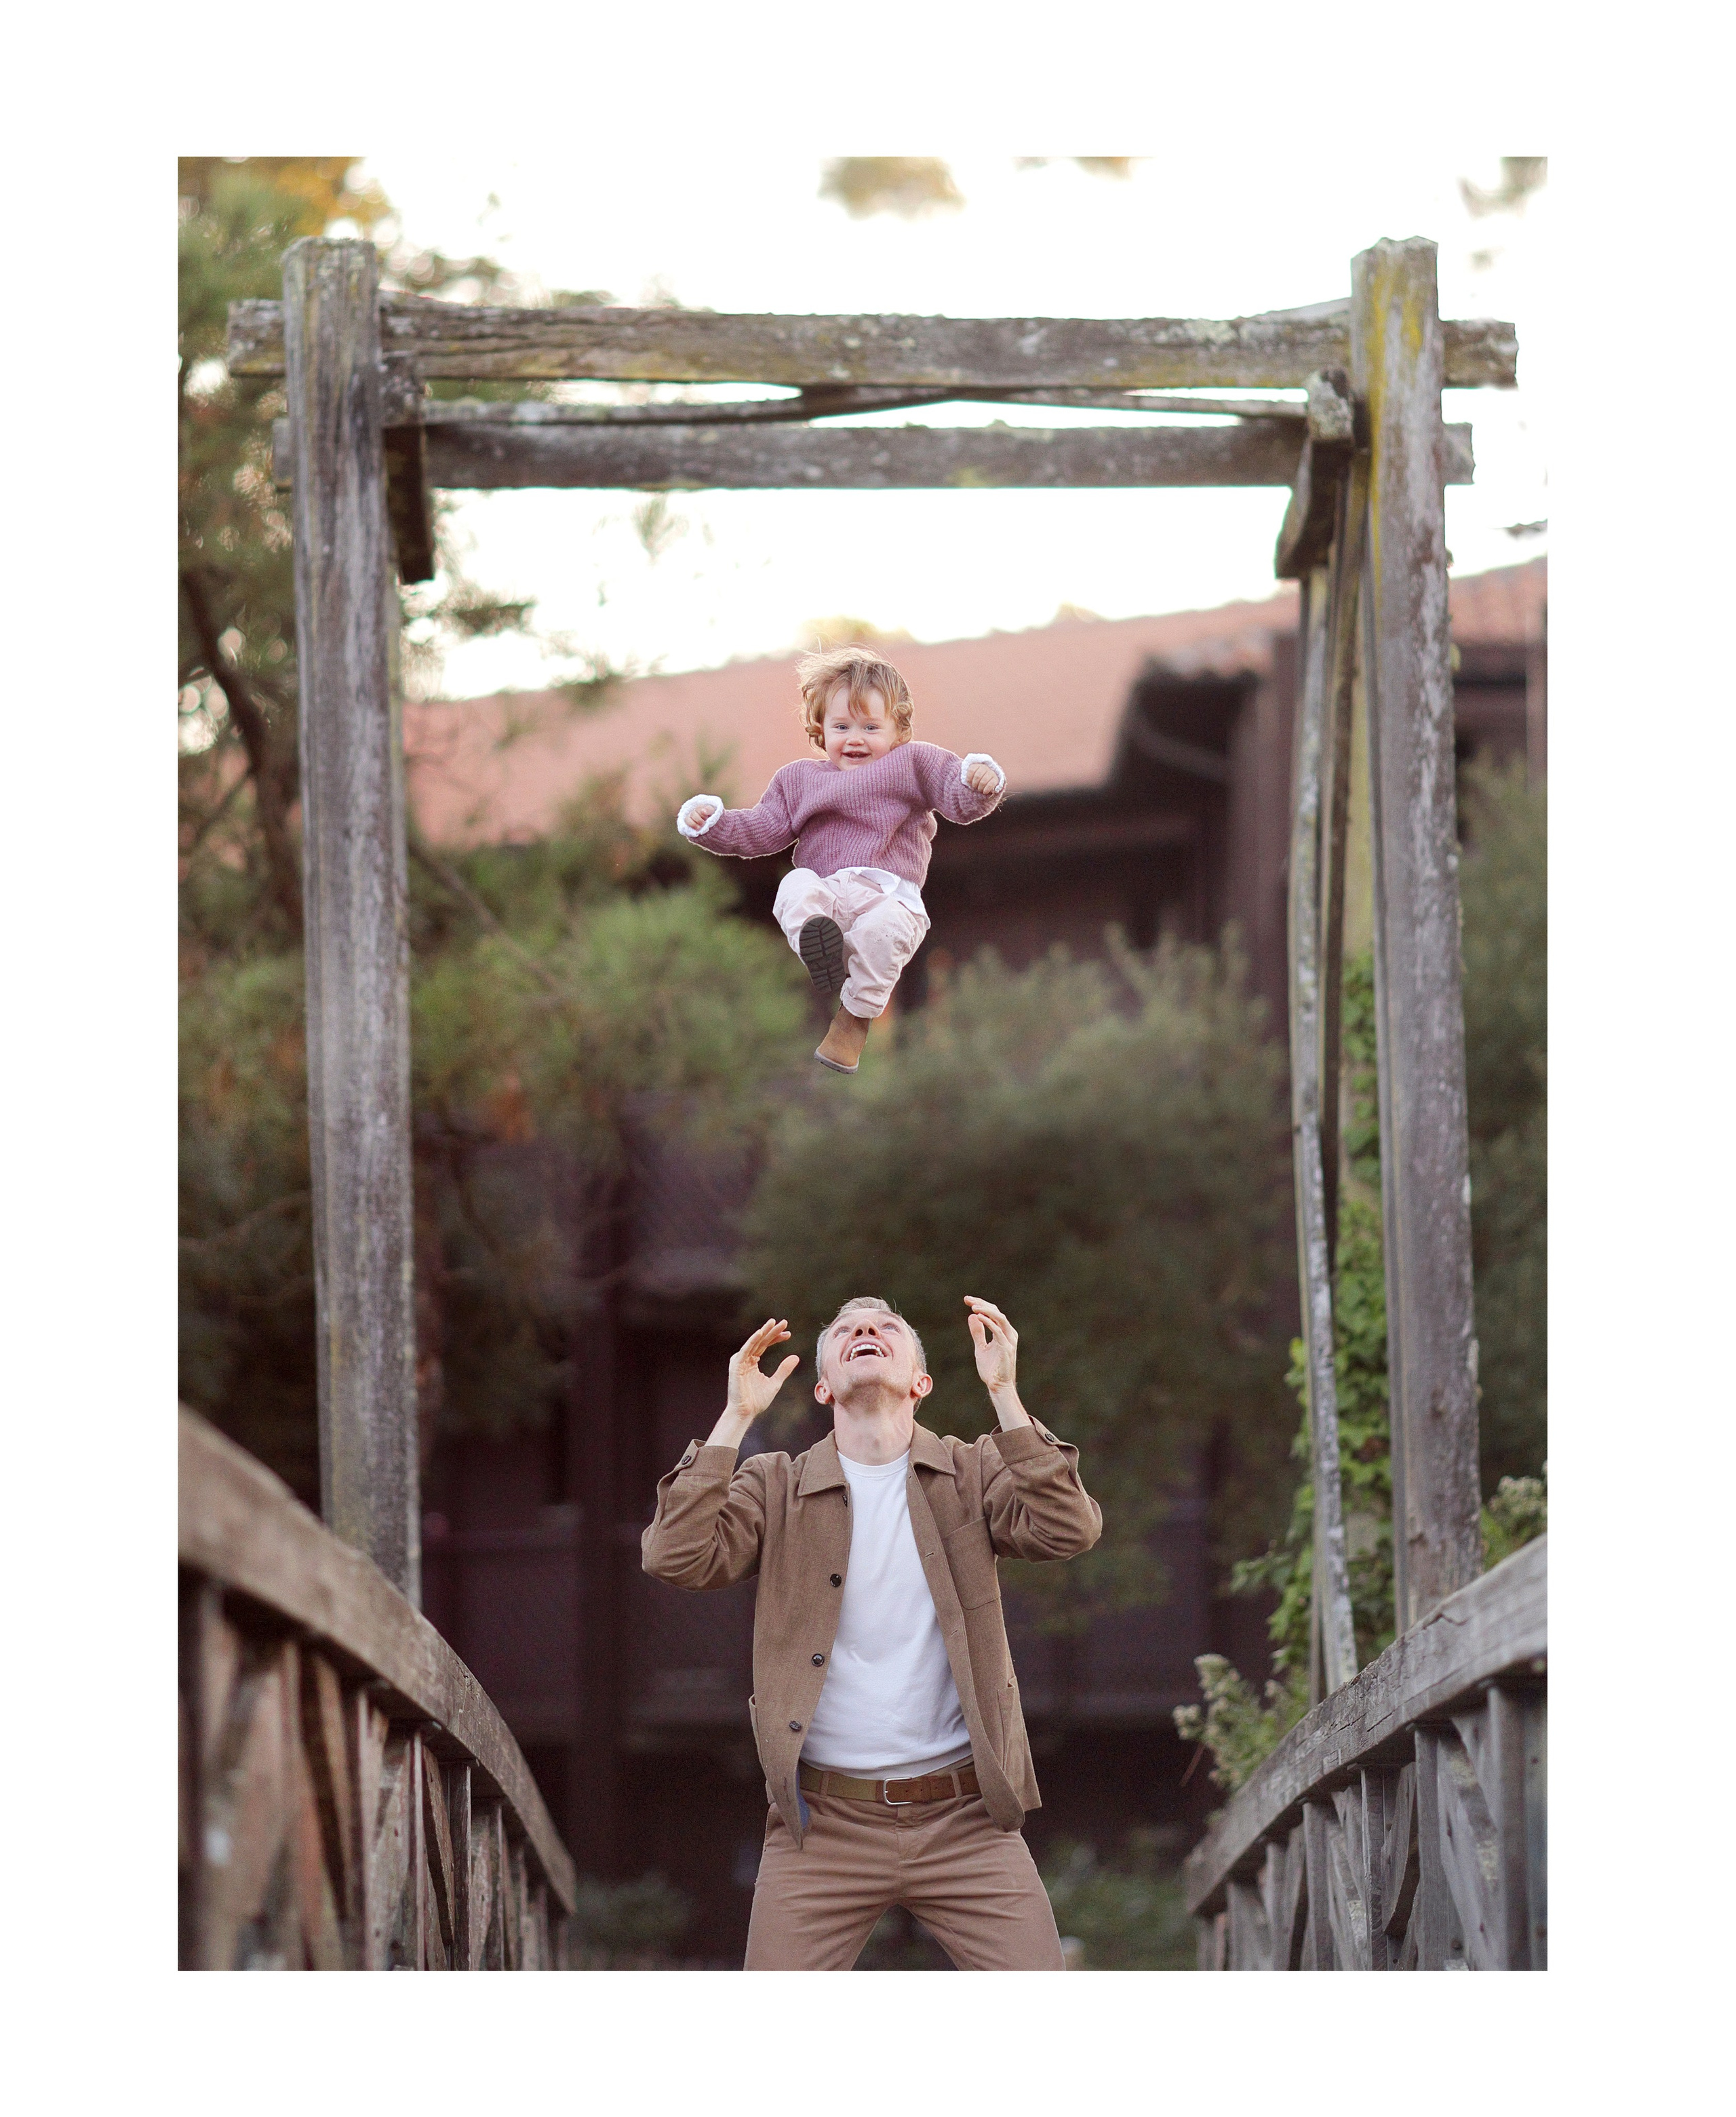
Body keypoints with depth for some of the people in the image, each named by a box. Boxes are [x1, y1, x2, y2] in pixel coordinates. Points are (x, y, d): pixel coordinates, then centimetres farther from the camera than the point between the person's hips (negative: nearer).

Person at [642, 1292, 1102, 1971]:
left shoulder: (972, 1473, 7)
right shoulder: (776, 1485, 6)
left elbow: (1068, 1531, -11)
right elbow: (675, 1557, -9)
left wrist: (1004, 1393, -16)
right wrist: (735, 1418, -11)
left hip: (964, 1819, 0)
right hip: (822, 1826, 0)